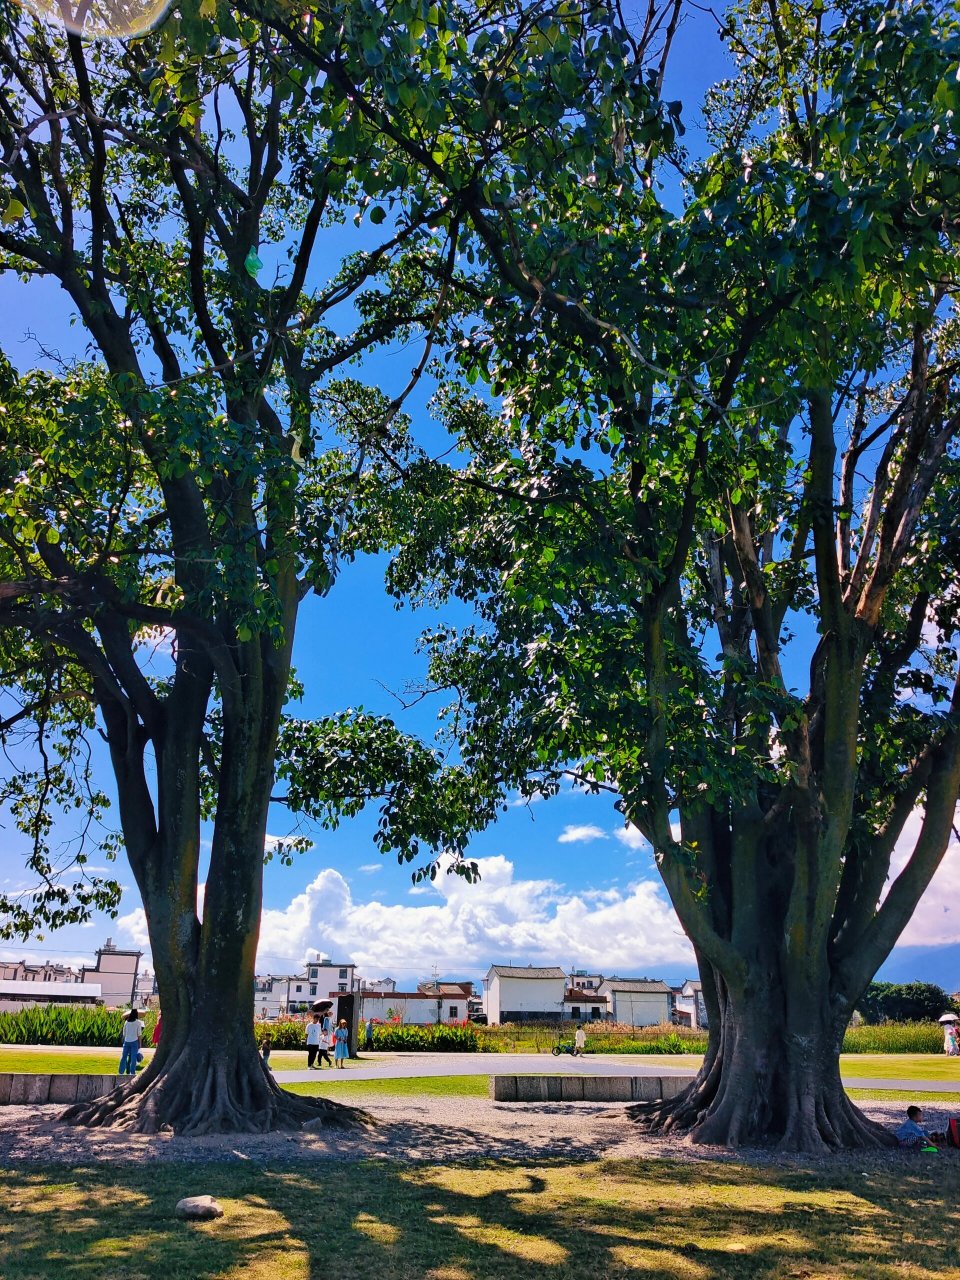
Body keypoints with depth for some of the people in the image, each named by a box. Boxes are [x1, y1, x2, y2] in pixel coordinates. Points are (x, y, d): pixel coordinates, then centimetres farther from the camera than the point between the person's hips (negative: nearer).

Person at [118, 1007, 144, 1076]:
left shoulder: (126, 1022, 5)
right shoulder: (138, 1022, -4)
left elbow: (124, 1033, 8)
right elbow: (139, 1034, -4)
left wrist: (124, 1041, 18)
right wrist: (139, 1044, 4)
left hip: (126, 1041, 3)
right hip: (134, 1041, -3)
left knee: (124, 1056, 10)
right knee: (133, 1057, 1)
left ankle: (121, 1072, 13)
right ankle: (132, 1072, 0)